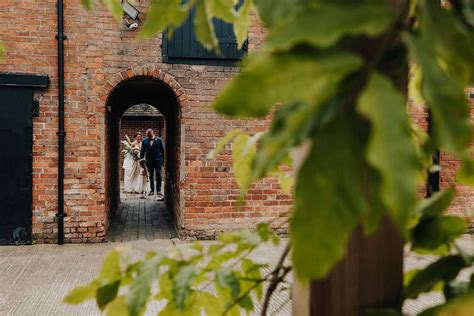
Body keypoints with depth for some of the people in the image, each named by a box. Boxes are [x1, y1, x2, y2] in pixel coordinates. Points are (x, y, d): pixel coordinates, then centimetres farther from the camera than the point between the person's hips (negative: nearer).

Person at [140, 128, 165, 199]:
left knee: (158, 175, -9)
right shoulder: (144, 141, 5)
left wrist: (163, 160, 1)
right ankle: (152, 190, 20)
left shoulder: (159, 140, 0)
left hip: (158, 160, -2)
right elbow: (142, 151, 9)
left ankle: (159, 191, -7)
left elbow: (163, 150, 3)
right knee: (151, 176, 10)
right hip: (149, 161, 2)